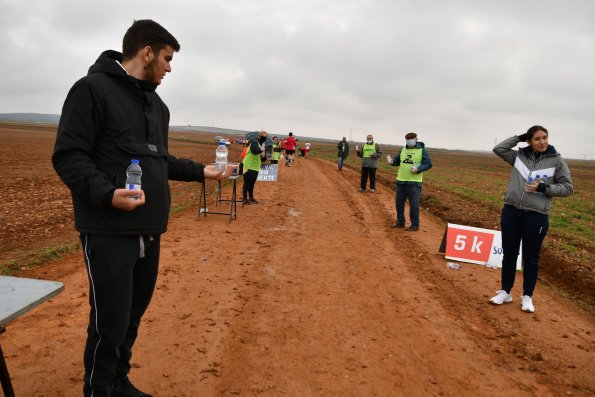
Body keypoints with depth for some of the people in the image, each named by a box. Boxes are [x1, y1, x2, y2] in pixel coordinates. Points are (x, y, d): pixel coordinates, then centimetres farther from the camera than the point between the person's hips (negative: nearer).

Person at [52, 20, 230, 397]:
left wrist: (200, 171, 17)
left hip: (150, 229, 8)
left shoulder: (158, 105, 17)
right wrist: (106, 193, -27)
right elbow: (68, 155, -13)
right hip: (109, 231, -8)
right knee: (110, 323, 0)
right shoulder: (93, 88, -8)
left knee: (133, 316, 17)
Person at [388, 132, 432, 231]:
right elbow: (397, 160, 14)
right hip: (401, 181, 5)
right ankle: (400, 222, 26)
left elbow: (428, 164, -5)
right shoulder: (403, 149, 10)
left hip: (414, 182, -5)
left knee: (414, 205, -2)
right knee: (399, 203, 12)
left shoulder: (421, 150, -4)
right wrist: (392, 161, -9)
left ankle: (415, 225, 9)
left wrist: (419, 169, -20)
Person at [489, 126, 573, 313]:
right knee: (509, 254, 11)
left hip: (536, 215, -2)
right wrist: (519, 137, 3)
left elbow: (567, 187, 1)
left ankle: (527, 296, 25)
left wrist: (544, 188, -14)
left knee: (531, 257, 9)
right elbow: (498, 149, 4)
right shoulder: (520, 156, 5)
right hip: (511, 211, 2)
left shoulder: (557, 160, -1)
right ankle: (505, 292, 26)